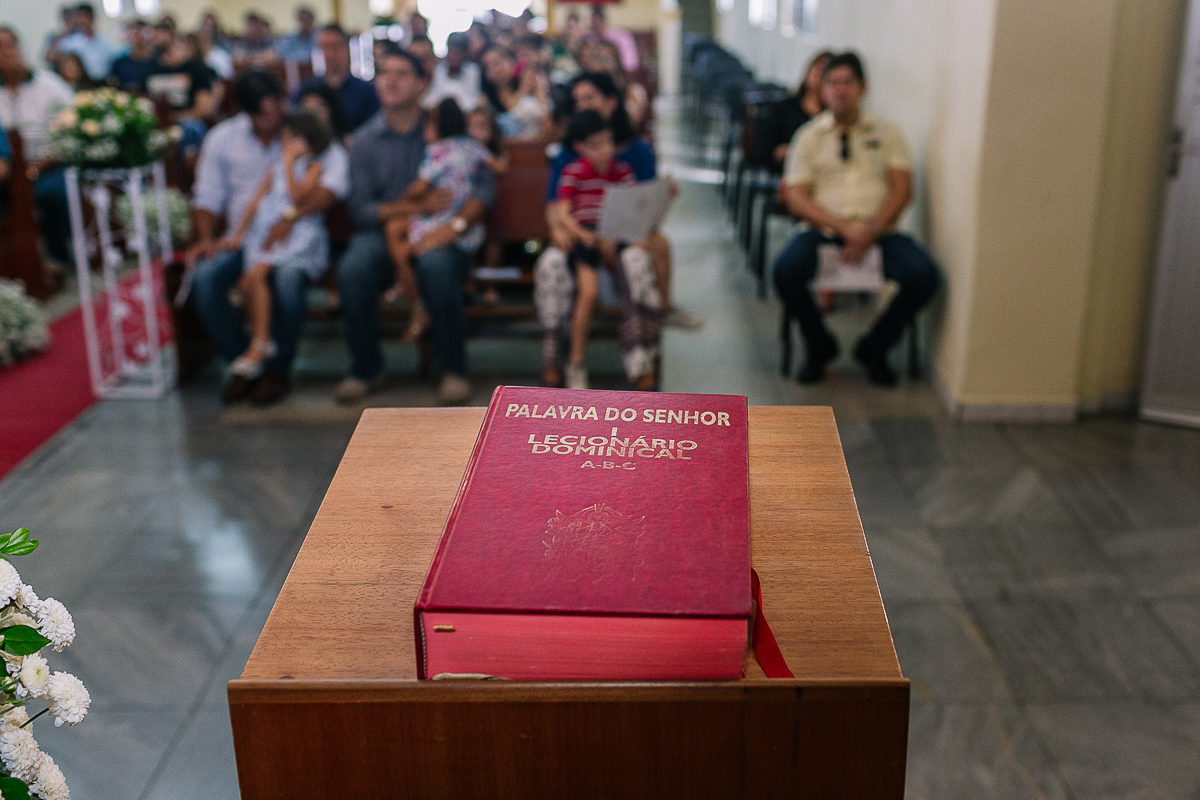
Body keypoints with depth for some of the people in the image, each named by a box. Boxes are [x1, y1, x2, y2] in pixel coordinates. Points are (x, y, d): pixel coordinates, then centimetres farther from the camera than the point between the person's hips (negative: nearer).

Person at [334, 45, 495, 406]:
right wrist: (417, 207, -14)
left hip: (440, 231, -2)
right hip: (385, 229, 2)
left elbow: (485, 184, -5)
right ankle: (365, 368, -8)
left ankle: (454, 368, -19)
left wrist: (455, 225, -22)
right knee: (352, 270, -30)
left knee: (436, 264, -37)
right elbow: (361, 209, 0)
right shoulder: (365, 140, 6)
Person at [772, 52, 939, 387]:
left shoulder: (886, 133, 12)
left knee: (923, 275, -26)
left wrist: (871, 231, -15)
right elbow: (797, 199, 0)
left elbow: (902, 189, 3)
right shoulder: (809, 137, 9)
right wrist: (844, 227, -15)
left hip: (878, 230, 1)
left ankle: (874, 347, 1)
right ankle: (819, 346, -2)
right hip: (824, 230, -1)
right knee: (786, 270, -31)